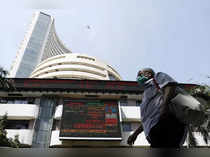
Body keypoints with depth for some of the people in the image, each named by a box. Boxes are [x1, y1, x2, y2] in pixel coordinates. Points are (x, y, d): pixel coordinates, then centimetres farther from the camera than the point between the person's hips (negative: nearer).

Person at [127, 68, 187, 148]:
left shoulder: (158, 76, 20)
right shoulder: (147, 94, 41)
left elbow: (171, 84, -4)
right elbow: (148, 119, 39)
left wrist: (165, 104, -21)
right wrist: (135, 133, 32)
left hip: (166, 124, -8)